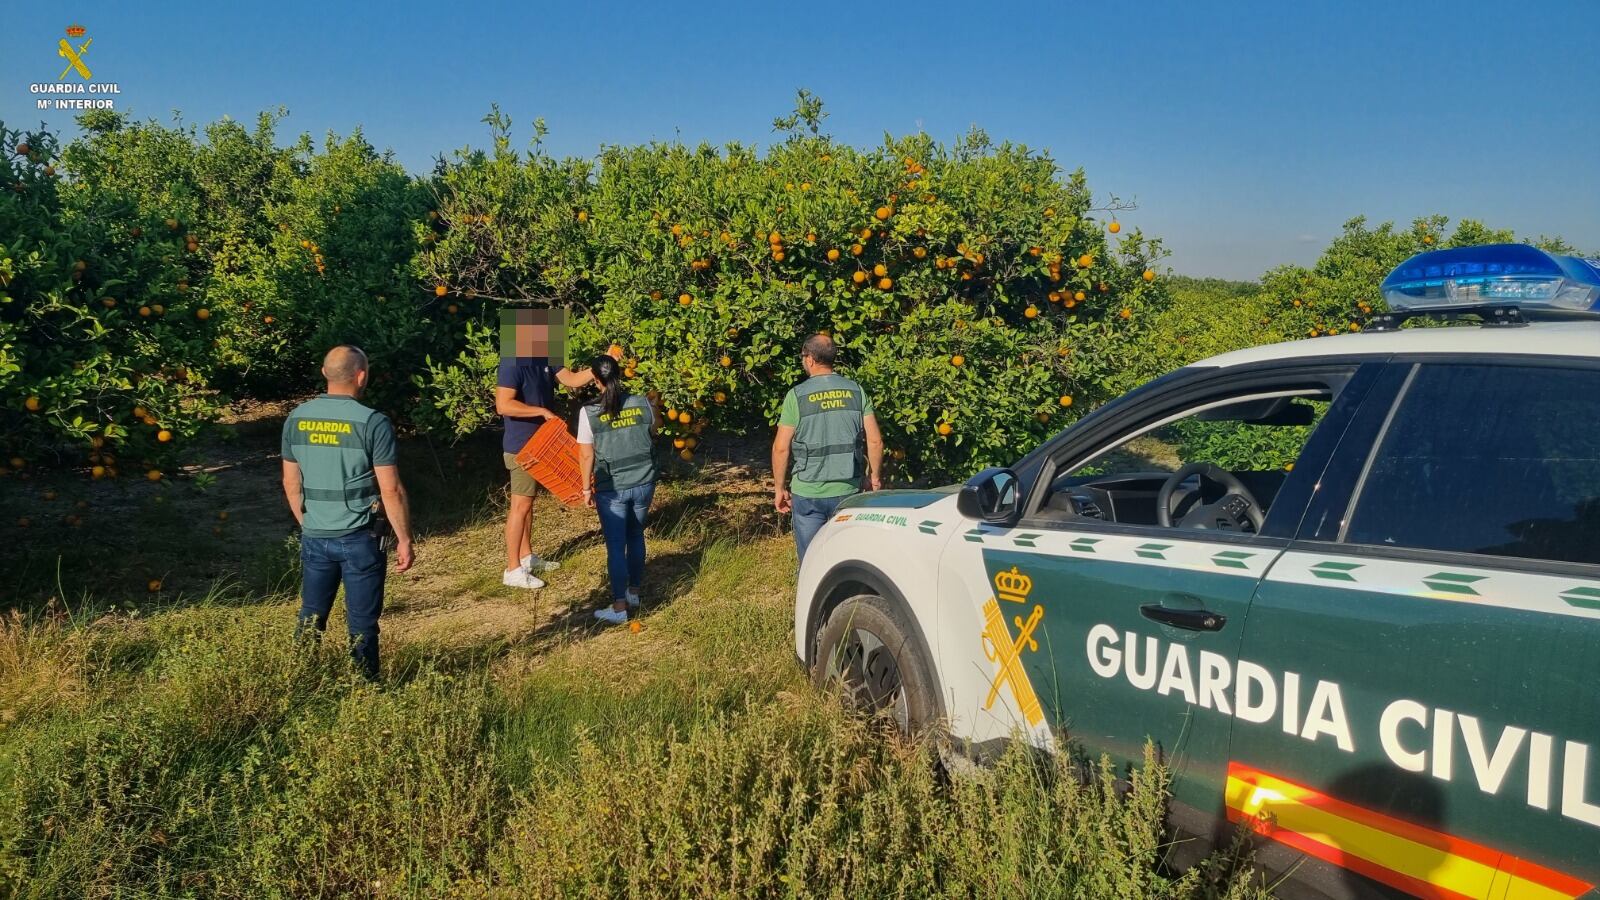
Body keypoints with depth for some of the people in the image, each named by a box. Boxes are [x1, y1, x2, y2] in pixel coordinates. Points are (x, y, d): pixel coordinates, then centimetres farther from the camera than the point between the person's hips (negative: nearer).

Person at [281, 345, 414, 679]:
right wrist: (404, 540, -5)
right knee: (362, 624, 7)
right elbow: (391, 490, -14)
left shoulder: (296, 419, 2)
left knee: (310, 618, 18)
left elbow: (291, 484, 9)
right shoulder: (372, 423, -14)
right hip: (360, 539, -4)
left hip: (314, 538, 4)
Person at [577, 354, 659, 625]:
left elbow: (586, 456, -9)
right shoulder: (642, 403, -4)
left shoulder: (589, 413, -13)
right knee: (636, 536, 22)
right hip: (644, 483, 3)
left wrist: (586, 488, 1)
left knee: (616, 545, 5)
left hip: (612, 489, -3)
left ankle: (619, 608, 9)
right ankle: (633, 592, 34)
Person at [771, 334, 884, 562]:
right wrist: (873, 478, 13)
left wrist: (779, 488, 4)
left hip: (807, 493, -2)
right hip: (847, 491, 3)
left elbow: (781, 447, -7)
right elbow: (875, 440, 0)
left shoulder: (797, 396, -8)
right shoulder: (856, 391, 0)